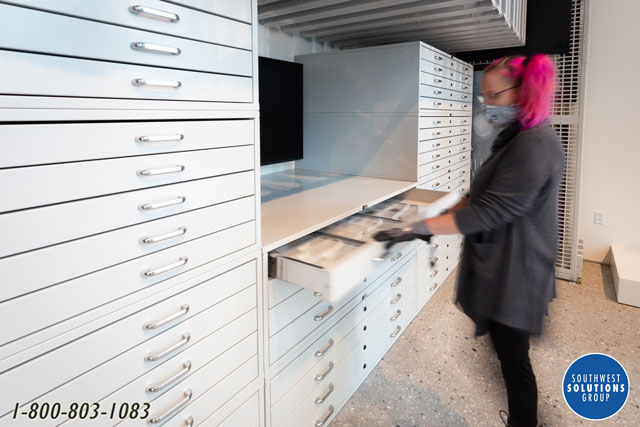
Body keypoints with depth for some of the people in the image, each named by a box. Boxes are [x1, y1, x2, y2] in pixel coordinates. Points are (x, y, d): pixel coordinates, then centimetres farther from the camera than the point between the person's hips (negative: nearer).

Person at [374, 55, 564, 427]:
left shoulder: (535, 145, -21)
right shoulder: (516, 138, 11)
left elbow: (488, 212, -26)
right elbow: (482, 197, 14)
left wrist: (418, 228, -25)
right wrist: (439, 222, 5)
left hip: (513, 274, -10)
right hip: (501, 268, 10)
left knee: (513, 357, 6)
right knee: (508, 351, 22)